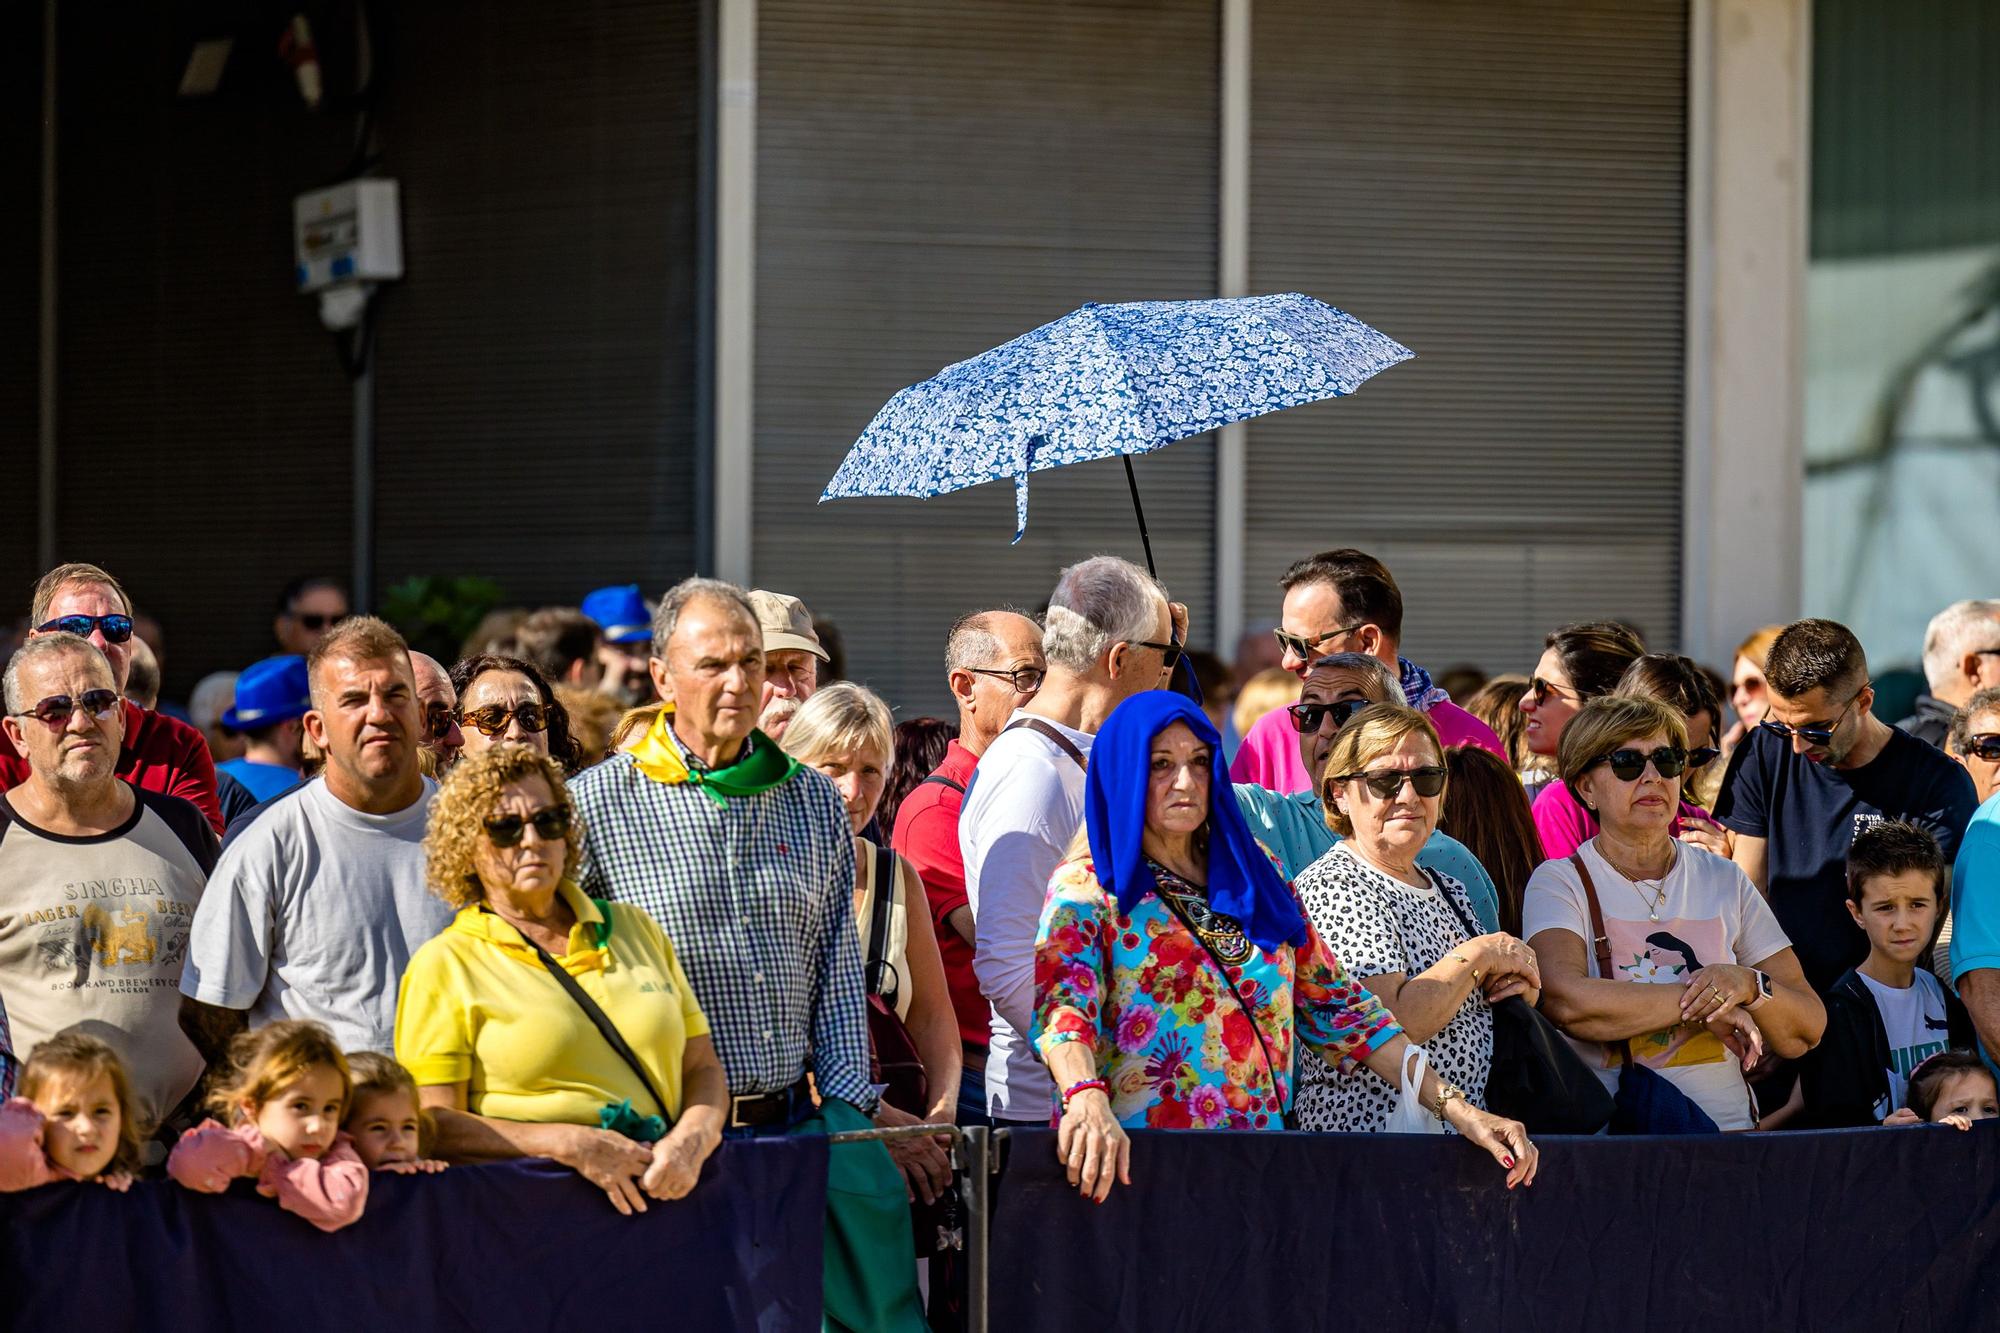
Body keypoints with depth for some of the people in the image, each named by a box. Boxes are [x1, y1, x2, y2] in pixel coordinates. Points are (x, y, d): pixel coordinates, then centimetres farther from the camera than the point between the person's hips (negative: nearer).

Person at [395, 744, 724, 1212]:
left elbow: (702, 1066, 18)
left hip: (667, 1191, 3)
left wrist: (691, 1140, -4)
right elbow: (434, 1124, -3)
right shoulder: (445, 966, 5)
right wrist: (570, 1144, -13)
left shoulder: (634, 929, 19)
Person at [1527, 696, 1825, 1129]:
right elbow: (1565, 1001, -19)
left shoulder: (1724, 880, 12)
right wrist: (1702, 1002, -11)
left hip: (1726, 1128, 0)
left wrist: (1748, 986, -13)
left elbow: (1805, 1035, 8)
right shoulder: (1560, 883, 2)